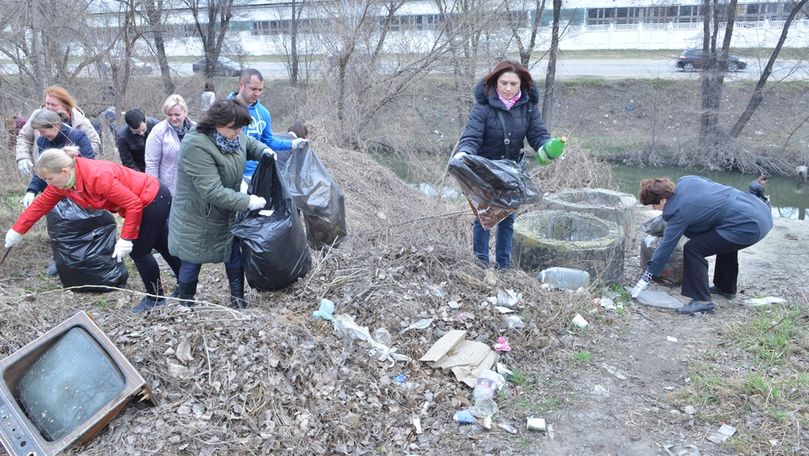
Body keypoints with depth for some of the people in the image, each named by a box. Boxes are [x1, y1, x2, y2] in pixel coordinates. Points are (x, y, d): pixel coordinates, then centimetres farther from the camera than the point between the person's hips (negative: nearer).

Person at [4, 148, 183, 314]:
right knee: (163, 247, 20)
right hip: (143, 201, 9)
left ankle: (155, 297, 20)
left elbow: (133, 204, -28)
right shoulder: (62, 181, -6)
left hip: (154, 199, -9)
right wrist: (17, 230, 13)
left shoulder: (98, 177, -34)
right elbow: (40, 205, 8)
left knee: (139, 252, 0)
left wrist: (126, 239, -23)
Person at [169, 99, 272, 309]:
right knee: (193, 262, 10)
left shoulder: (232, 134, -10)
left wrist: (265, 151, -7)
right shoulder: (196, 146, -33)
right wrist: (247, 201, -31)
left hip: (227, 214, 7)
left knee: (235, 254, 12)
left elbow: (250, 144, 14)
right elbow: (213, 192, -35)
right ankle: (186, 304, 30)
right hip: (198, 218, -7)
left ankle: (238, 299, 27)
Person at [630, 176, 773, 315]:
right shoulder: (685, 181, 7)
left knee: (693, 249, -9)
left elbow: (666, 246, -8)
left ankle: (702, 300, -4)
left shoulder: (679, 212, -12)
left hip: (749, 226, -10)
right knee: (726, 242, 35)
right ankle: (726, 288, 49)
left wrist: (646, 278, -1)